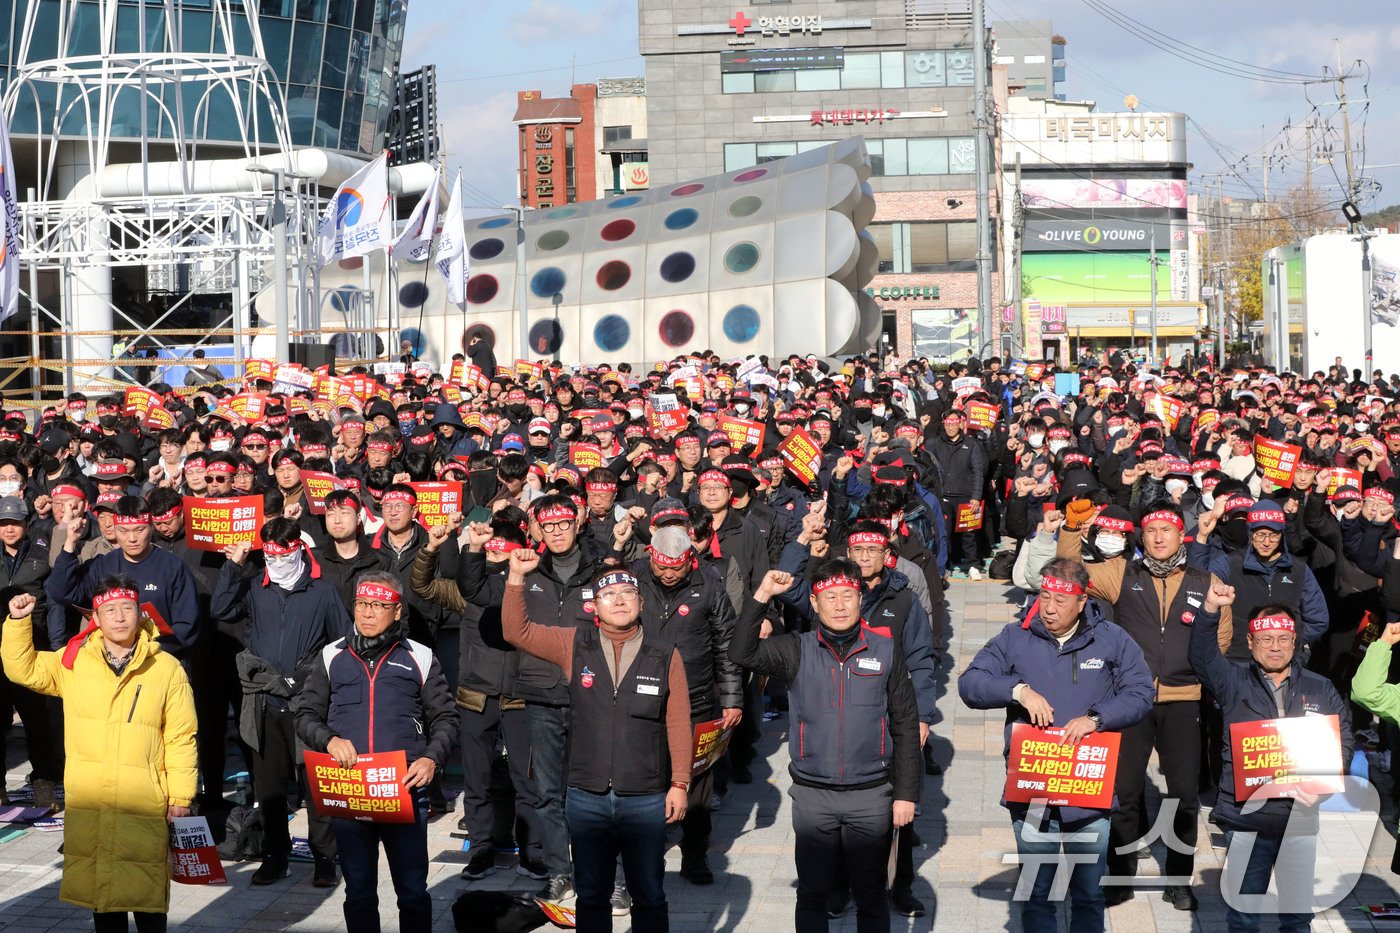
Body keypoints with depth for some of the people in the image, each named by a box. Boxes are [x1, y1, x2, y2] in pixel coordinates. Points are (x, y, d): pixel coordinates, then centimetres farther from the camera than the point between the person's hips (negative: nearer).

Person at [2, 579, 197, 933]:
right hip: (87, 805, 3)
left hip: (145, 807, -3)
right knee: (101, 890, 13)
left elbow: (180, 739, -2)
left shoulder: (167, 669, -3)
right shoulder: (73, 662, 4)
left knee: (147, 892, 5)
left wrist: (181, 797, -4)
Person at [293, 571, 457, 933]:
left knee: (413, 891, 4)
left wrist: (433, 758, -10)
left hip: (405, 790, -2)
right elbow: (305, 713, 11)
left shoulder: (419, 658, 5)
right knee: (358, 891, 12)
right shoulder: (333, 657, 9)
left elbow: (445, 718, 7)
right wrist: (328, 740, -9)